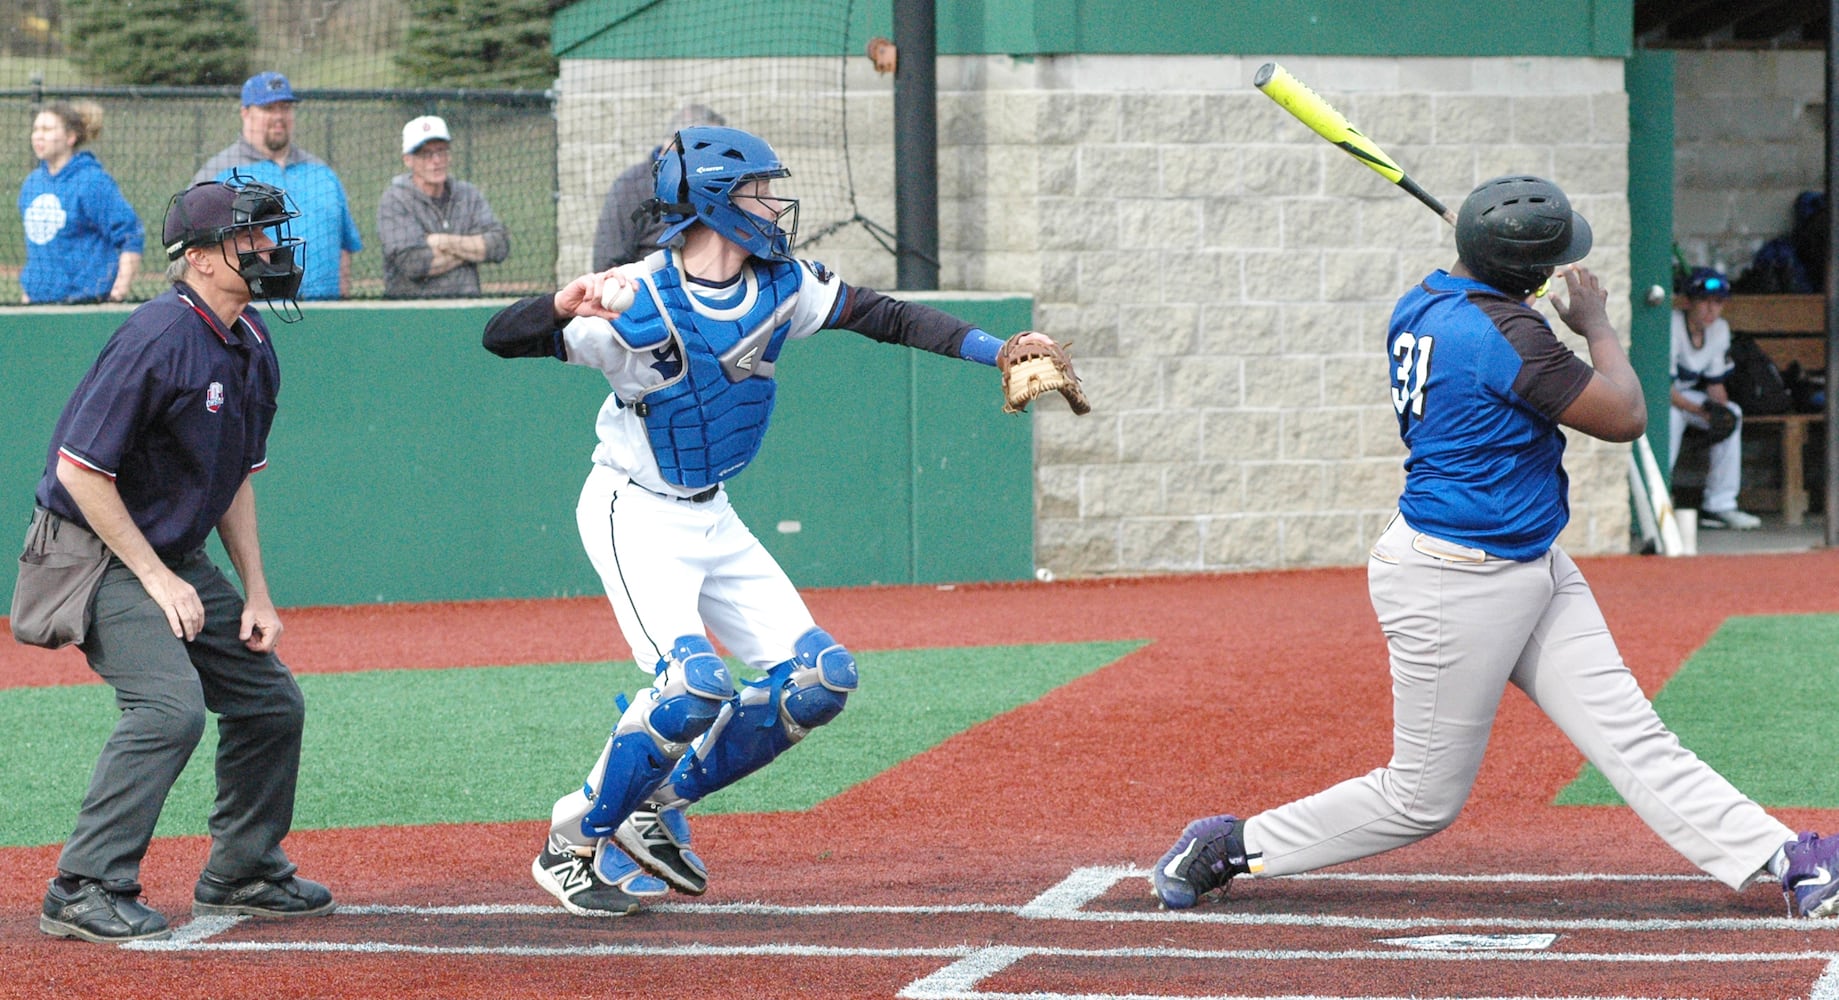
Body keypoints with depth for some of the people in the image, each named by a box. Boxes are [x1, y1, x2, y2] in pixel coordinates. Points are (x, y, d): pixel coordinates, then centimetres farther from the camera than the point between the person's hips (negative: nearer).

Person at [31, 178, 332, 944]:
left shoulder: (253, 350, 6)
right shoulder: (158, 340, -23)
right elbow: (80, 469, -23)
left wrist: (256, 593, 9)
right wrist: (156, 579, -21)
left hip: (178, 557, 9)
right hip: (98, 554, -9)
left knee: (271, 701, 10)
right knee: (170, 705, -25)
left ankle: (241, 875, 25)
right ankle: (84, 893, -21)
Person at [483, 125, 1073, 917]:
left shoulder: (781, 286, -3)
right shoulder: (637, 303, -22)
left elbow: (885, 318, 2)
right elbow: (501, 339, -24)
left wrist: (998, 352, -7)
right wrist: (566, 303, -45)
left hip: (712, 519, 8)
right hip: (635, 517, -8)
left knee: (820, 677, 1)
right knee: (697, 685, -25)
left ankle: (657, 808, 11)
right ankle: (573, 843, -7)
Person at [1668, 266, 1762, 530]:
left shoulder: (1720, 329, -2)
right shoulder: (1670, 327, -26)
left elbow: (1715, 382, 4)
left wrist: (1724, 412, -17)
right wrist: (1702, 411, -38)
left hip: (1683, 393, 7)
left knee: (1733, 413, -11)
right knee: (1673, 415, -37)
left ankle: (1719, 505, -10)